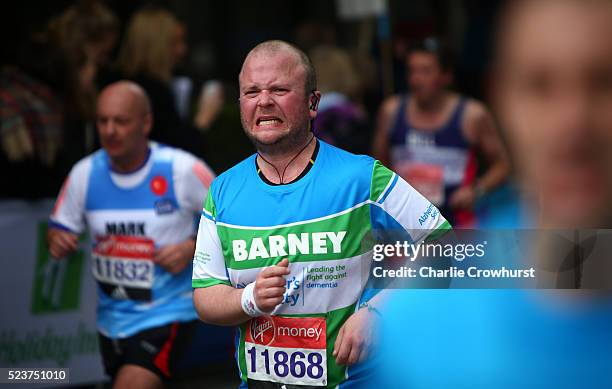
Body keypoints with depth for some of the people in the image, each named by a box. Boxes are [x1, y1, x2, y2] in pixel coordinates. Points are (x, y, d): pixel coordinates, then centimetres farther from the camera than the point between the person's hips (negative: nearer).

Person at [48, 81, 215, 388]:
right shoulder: (85, 173, -2)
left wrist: (192, 248, -19)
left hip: (167, 314, -5)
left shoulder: (182, 169, -13)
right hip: (112, 315, 5)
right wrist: (57, 241, -15)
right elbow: (61, 227, 9)